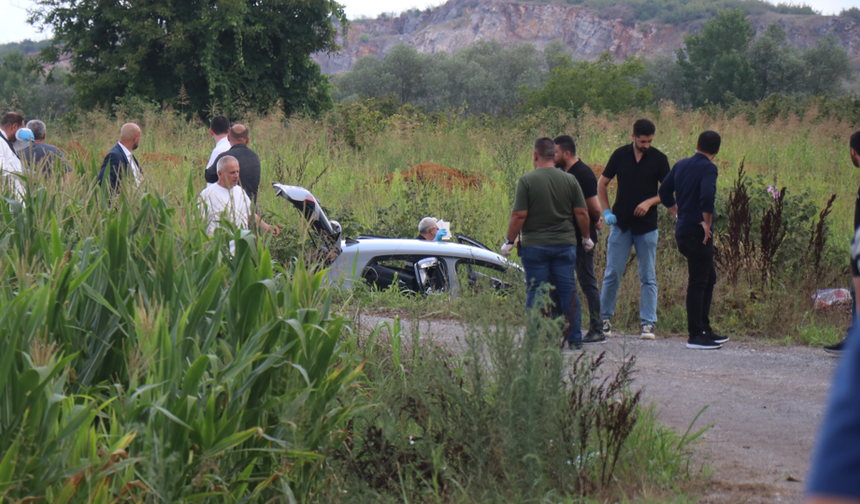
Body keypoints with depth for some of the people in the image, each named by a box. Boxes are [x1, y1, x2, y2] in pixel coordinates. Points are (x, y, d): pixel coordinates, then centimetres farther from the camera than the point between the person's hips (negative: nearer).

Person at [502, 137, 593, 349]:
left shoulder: (526, 180, -8)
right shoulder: (570, 180, 2)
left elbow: (519, 216, -10)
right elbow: (582, 213, 3)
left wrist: (509, 241, 1)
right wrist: (587, 238, 18)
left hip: (535, 245, -3)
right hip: (565, 244, 3)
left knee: (536, 294, 3)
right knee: (569, 292, 7)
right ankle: (574, 339, 9)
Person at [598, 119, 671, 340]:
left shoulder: (658, 159, -1)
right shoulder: (620, 155, 1)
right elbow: (602, 183, 9)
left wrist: (649, 202, -15)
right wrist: (606, 212, 0)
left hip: (647, 226, 0)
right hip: (621, 224, 1)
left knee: (647, 277, 2)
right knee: (612, 274, 2)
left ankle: (647, 323, 5)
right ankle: (604, 318, 15)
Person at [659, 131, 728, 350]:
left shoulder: (681, 165, 12)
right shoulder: (708, 168, -13)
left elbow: (664, 192, 19)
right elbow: (707, 196, -29)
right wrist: (707, 222, -18)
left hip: (682, 231, 8)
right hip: (698, 233, -8)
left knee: (709, 278, 19)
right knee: (698, 283, -4)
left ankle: (705, 330, 23)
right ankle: (695, 336, -1)